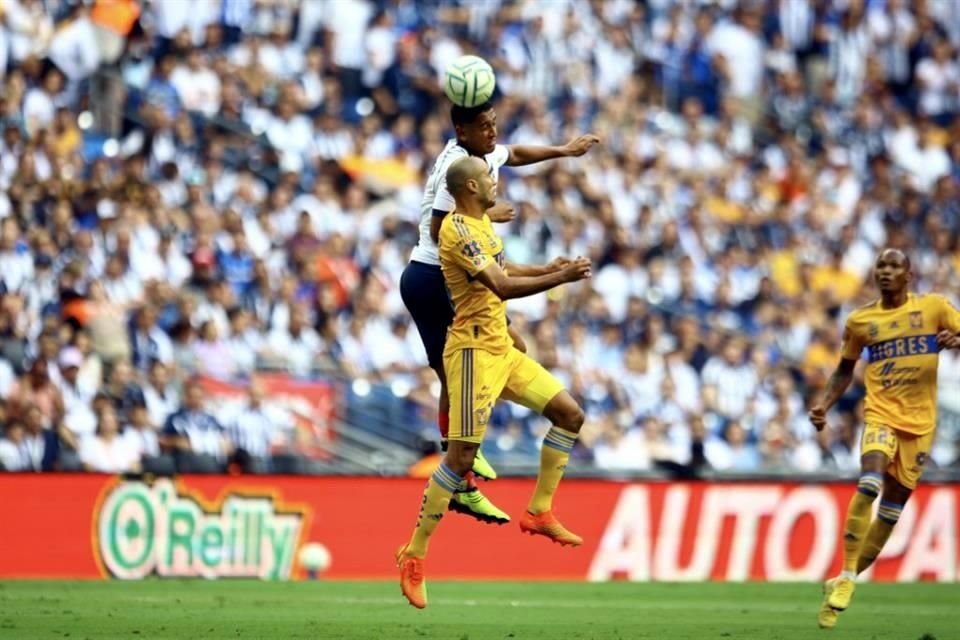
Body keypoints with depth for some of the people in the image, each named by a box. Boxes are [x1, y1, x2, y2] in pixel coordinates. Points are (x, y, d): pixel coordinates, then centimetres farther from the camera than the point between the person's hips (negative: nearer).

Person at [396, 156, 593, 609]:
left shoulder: (482, 224, 12)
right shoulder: (458, 230, -19)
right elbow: (502, 287, -27)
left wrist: (549, 268, 15)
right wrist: (561, 278, -23)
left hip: (502, 349, 10)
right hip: (474, 350, -10)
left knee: (569, 414, 10)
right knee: (463, 455, -12)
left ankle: (539, 512, 18)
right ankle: (413, 558, -6)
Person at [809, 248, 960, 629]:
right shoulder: (860, 320, 5)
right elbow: (845, 370, 17)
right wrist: (825, 404, 2)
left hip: (920, 421, 1)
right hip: (881, 413, -1)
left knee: (892, 507, 4)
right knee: (868, 485, -27)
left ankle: (845, 582, 16)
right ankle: (846, 578, -22)